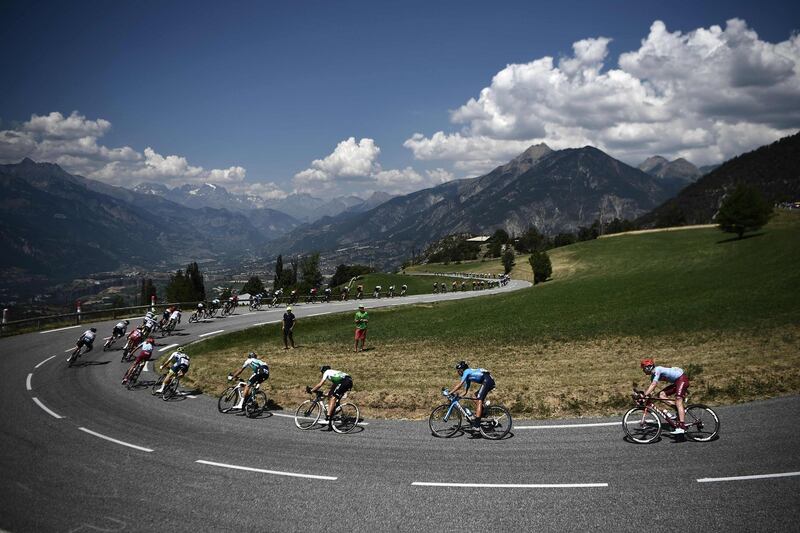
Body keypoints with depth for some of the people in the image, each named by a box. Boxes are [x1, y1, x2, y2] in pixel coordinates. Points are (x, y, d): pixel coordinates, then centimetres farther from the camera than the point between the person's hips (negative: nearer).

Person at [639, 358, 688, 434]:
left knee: (678, 402, -19)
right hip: (676, 382, 9)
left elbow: (653, 385, -29)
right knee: (661, 394, -2)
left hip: (682, 379, -9)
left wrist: (644, 395, -32)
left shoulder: (657, 370, -19)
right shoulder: (653, 374, 8)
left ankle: (682, 427, -25)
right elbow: (651, 386, 7)